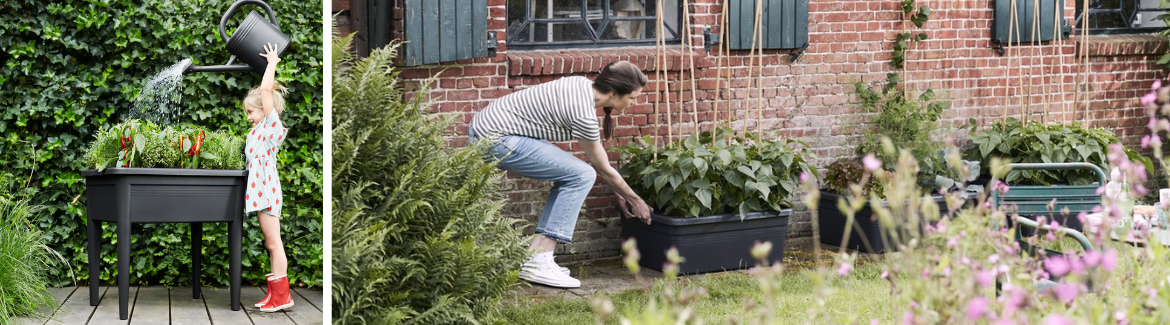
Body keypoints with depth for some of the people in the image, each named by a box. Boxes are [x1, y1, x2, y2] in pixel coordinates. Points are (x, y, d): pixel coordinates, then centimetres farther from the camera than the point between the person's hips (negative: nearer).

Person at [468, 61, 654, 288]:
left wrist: (619, 194, 23)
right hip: (496, 140, -10)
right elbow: (604, 169, -3)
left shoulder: (584, 86, 8)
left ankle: (534, 255, 8)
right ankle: (538, 264, -9)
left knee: (570, 175, 13)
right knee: (581, 176, -9)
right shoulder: (583, 113, -18)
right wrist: (635, 200, 12)